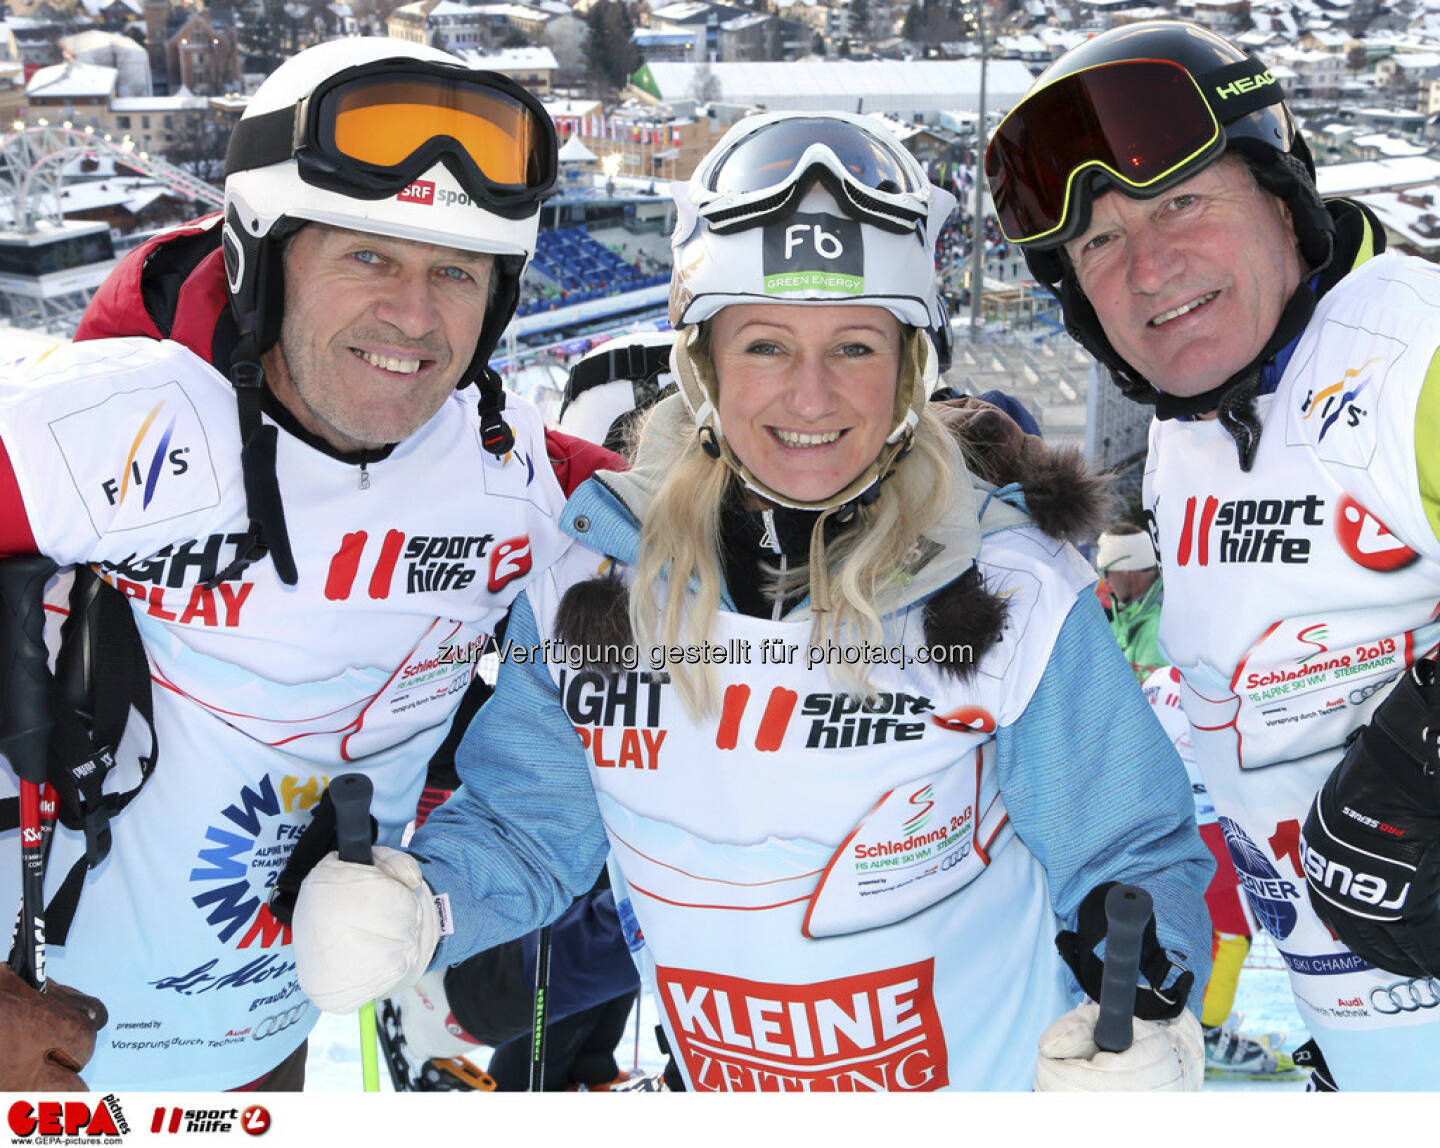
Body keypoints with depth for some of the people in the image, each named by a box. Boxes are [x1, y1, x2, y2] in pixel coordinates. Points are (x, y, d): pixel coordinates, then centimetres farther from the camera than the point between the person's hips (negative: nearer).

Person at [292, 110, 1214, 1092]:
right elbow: (524, 829, 1)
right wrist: (414, 907, -17)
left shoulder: (1016, 593, -16)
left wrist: (1143, 1007, -26)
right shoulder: (594, 587, -10)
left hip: (1004, 1080, -2)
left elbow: (1130, 855, -8)